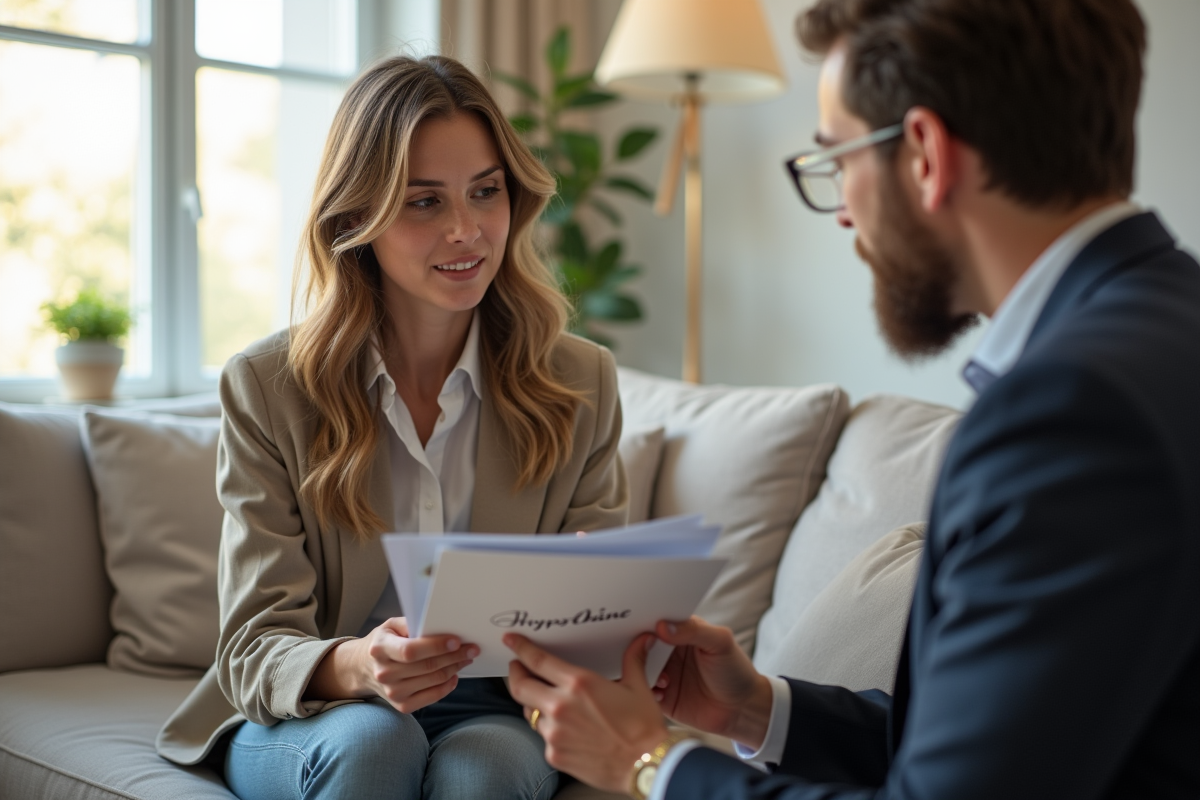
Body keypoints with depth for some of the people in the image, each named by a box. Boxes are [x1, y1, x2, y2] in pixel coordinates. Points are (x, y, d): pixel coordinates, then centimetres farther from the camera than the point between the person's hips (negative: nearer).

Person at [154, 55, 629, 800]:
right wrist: (354, 667, -33)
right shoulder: (267, 387, -6)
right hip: (304, 720, 0)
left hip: (494, 713, 1)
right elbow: (255, 647, -9)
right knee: (373, 739, -33)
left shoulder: (581, 381, -1)